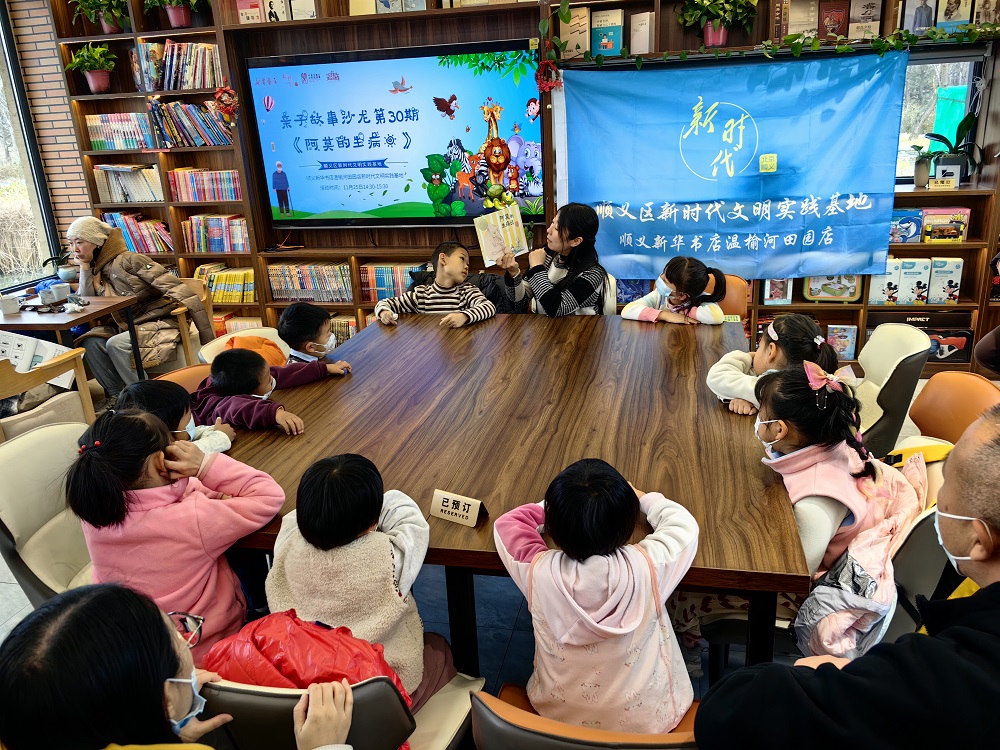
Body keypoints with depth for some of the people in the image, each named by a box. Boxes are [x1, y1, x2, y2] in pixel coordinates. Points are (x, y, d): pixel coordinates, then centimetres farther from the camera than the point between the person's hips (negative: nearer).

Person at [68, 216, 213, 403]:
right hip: (126, 327, 7)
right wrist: (84, 267, -1)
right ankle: (117, 396, -8)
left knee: (115, 344, -28)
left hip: (161, 323, -7)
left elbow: (176, 289, -20)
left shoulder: (128, 260, -12)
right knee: (91, 342, -16)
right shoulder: (94, 270, 12)